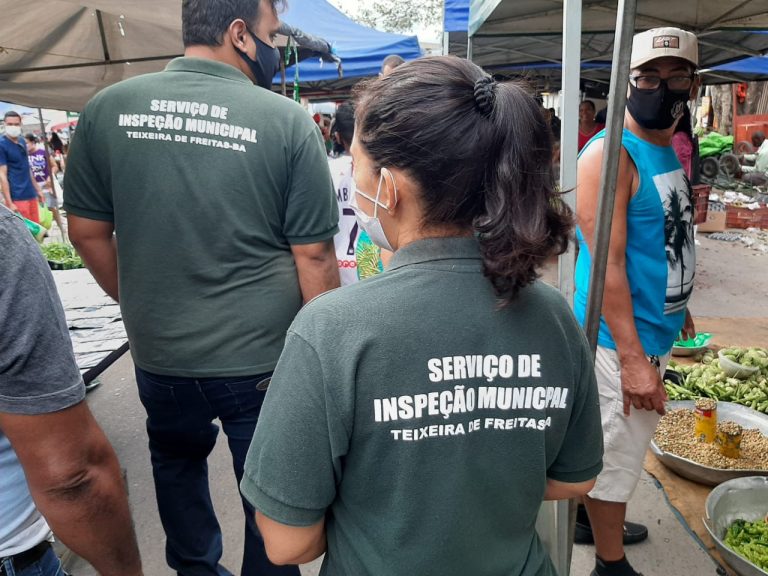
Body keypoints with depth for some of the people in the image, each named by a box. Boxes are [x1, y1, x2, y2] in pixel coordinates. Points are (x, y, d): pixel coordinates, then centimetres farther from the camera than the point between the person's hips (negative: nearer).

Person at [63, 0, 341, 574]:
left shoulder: (107, 108, -3)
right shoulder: (288, 119, -12)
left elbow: (87, 231, 3)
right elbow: (314, 256, -12)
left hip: (158, 354, 4)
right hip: (263, 360, -3)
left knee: (176, 461, 31)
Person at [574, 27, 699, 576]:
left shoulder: (669, 149, 10)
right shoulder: (610, 154, -18)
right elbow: (607, 262, -23)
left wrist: (677, 304, 23)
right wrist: (632, 357, -24)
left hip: (654, 330, 9)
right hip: (622, 339, -9)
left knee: (619, 446, 24)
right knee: (616, 455, 6)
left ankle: (594, 518, 45)